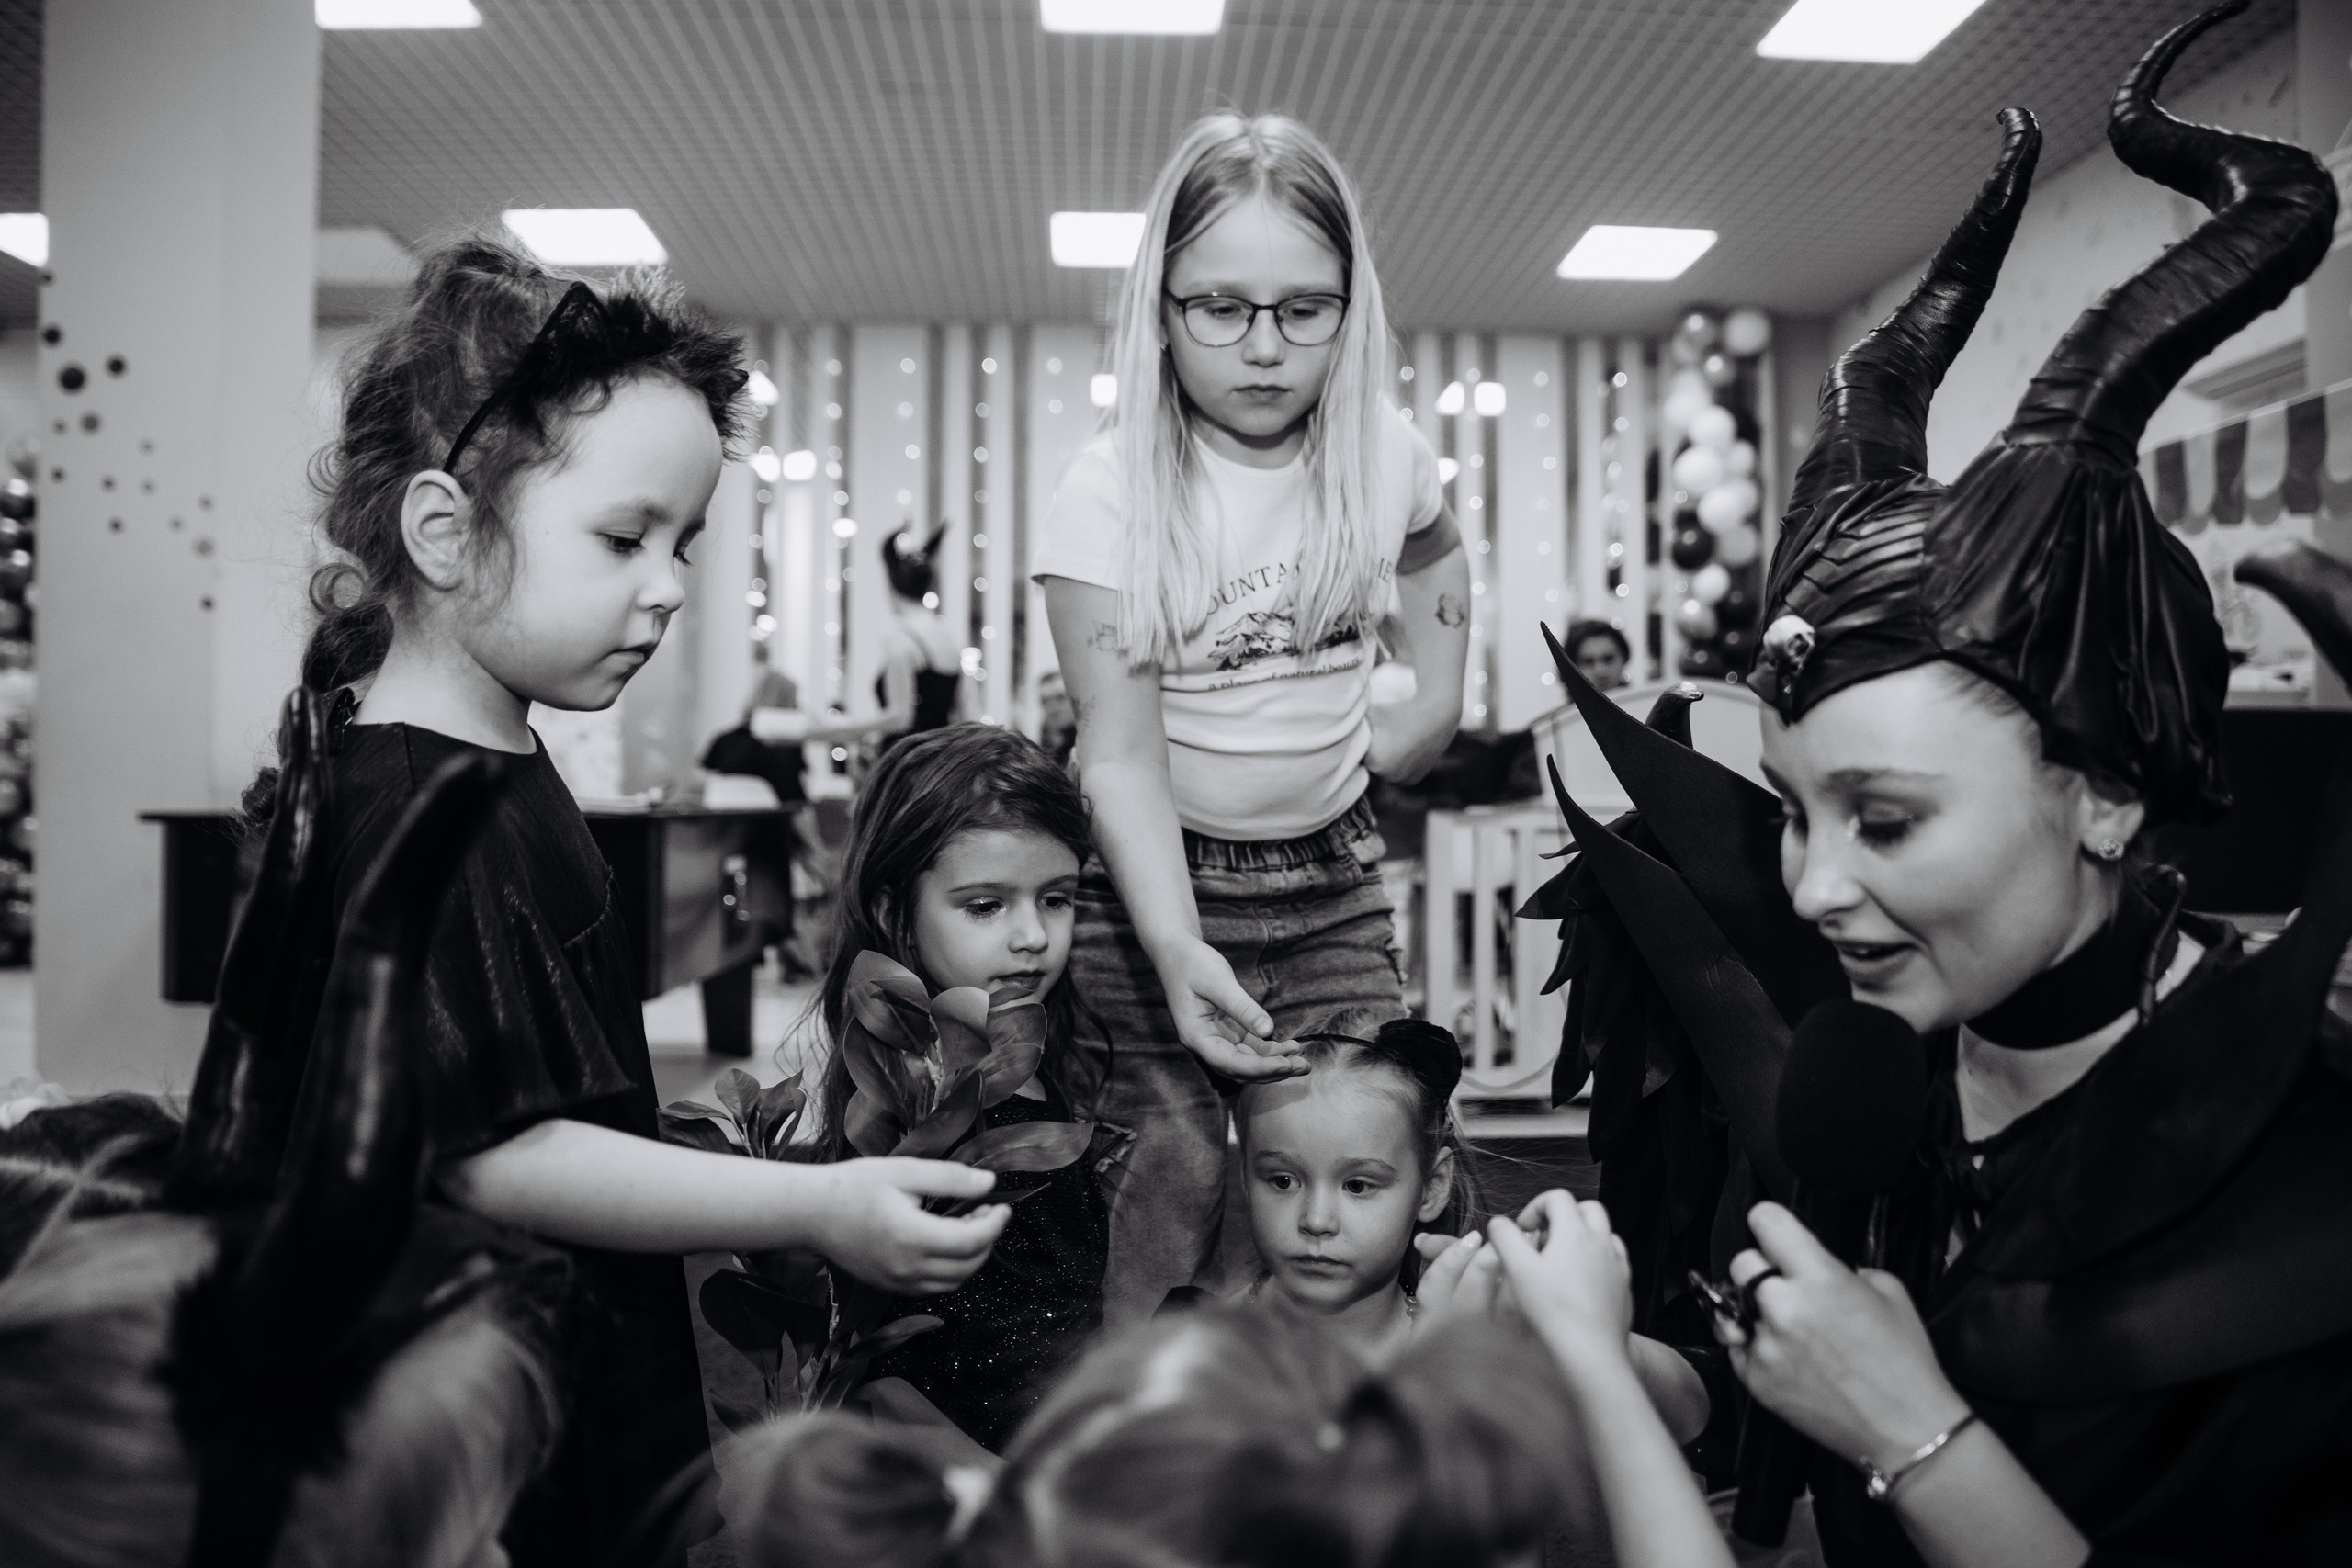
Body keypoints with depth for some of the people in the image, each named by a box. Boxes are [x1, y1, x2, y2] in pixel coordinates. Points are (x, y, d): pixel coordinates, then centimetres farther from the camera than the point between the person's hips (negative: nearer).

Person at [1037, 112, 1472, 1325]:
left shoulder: (1383, 450, -3)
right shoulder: (1112, 487, -17)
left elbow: (1434, 558, 23)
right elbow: (1123, 749, -21)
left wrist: (1434, 698, 10)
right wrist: (1179, 953, -33)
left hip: (1331, 871, 4)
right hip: (1158, 874, -3)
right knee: (1177, 1175, -10)